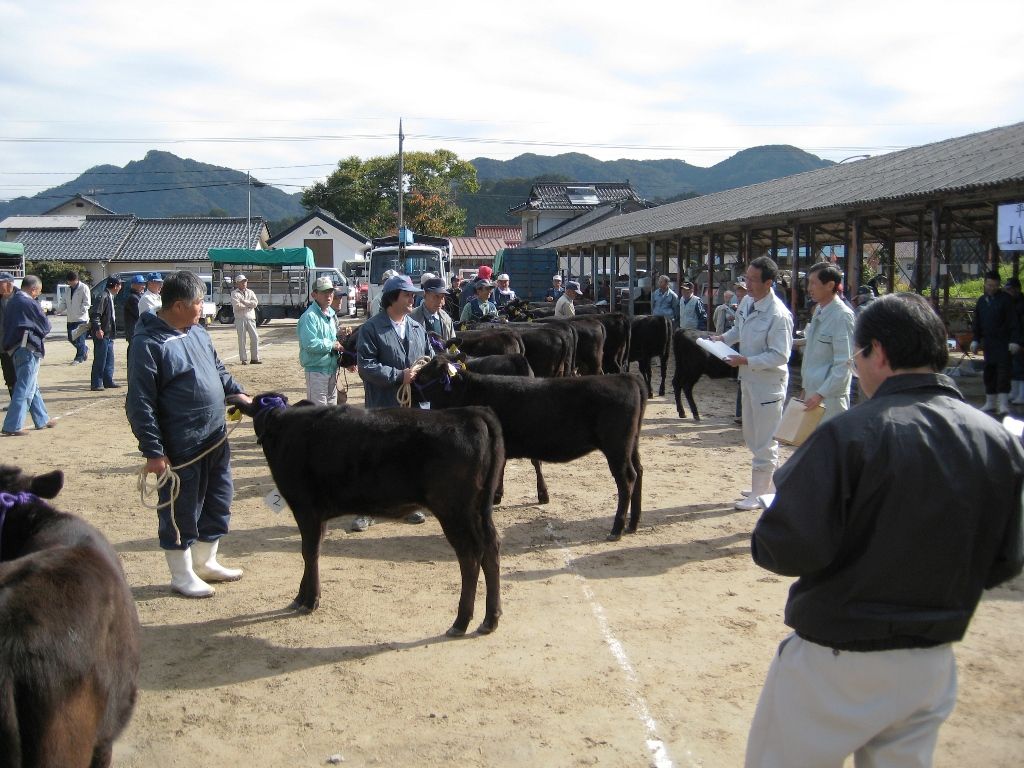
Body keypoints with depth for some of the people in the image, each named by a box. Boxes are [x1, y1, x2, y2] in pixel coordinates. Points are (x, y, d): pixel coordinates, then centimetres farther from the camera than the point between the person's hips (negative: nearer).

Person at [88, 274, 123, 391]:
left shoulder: (109, 297, 14)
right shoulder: (103, 296, -16)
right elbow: (94, 313, -22)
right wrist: (98, 329, -24)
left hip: (108, 335, 10)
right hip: (102, 334, -10)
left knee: (109, 359, 15)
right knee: (100, 360, -4)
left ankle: (108, 381, 22)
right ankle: (96, 384, 1)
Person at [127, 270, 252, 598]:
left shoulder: (198, 332, 8)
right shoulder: (149, 343, -17)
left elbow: (218, 369, 24)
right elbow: (140, 404, -17)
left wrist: (236, 392, 6)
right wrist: (153, 451, -18)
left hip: (216, 439, 9)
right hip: (180, 448, -9)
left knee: (218, 503, 19)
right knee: (181, 512, 5)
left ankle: (205, 562, 37)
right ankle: (182, 575, 22)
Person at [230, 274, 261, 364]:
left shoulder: (250, 292, 15)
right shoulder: (234, 293, 2)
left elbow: (255, 303, -2)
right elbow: (237, 306, -14)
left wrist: (244, 301, -9)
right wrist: (249, 305, -6)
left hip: (251, 318, 4)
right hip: (240, 319, -4)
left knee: (255, 338, 0)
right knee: (242, 340, -1)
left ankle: (255, 358, 6)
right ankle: (243, 359, 4)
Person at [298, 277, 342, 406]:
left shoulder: (331, 314, 12)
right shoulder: (310, 316, -17)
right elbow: (310, 343, -27)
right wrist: (332, 345, -18)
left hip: (332, 369, 9)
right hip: (316, 370, -9)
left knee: (332, 406, 17)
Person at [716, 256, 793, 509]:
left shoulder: (778, 315, -24)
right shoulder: (750, 302, 2)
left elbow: (780, 356, -24)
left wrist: (746, 361, -25)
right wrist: (724, 338, 4)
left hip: (768, 383, -9)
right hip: (749, 379, 9)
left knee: (764, 442, 2)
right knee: (752, 437, 20)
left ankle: (759, 495, 12)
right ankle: (764, 484, 35)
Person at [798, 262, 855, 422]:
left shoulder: (842, 316, -17)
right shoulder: (818, 311, 10)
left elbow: (844, 363, -20)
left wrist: (820, 394, -21)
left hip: (830, 397, -8)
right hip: (813, 393, 8)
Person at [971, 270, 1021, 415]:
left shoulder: (1006, 299, -5)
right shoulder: (981, 300, 11)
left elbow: (1013, 322, -8)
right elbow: (977, 323, 19)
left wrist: (1014, 341, -14)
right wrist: (976, 340, 14)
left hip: (1004, 343, -5)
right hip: (988, 342, 5)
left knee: (1003, 372, -9)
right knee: (989, 373, 9)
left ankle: (1003, 404, -9)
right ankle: (990, 403, 17)